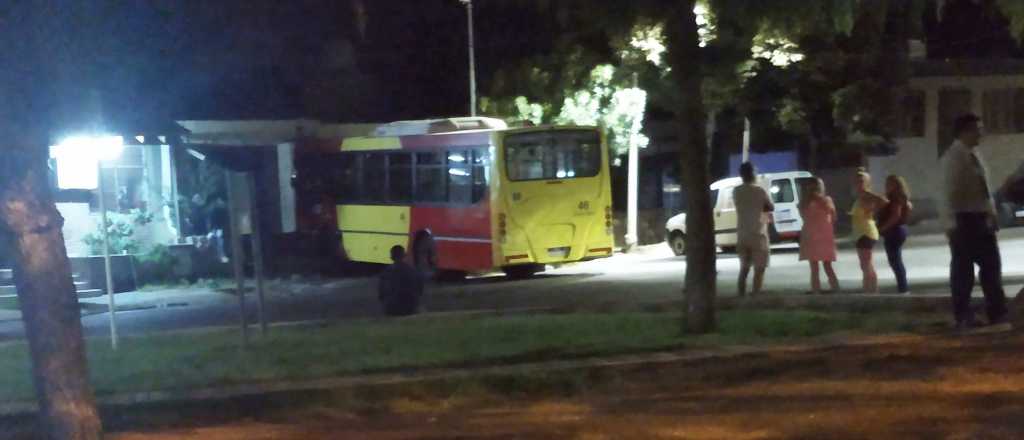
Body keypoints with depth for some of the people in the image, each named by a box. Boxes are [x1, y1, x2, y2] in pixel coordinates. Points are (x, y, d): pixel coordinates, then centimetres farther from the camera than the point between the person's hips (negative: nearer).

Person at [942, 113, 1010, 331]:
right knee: (963, 269, -1)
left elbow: (984, 189, 17)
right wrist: (952, 223, -20)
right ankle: (964, 318, 7)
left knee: (991, 264, 10)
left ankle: (996, 315, 16)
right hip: (964, 219, -8)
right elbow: (949, 192, -16)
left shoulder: (974, 155, 13)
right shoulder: (953, 157, -12)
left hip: (981, 218, 8)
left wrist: (991, 214, 12)